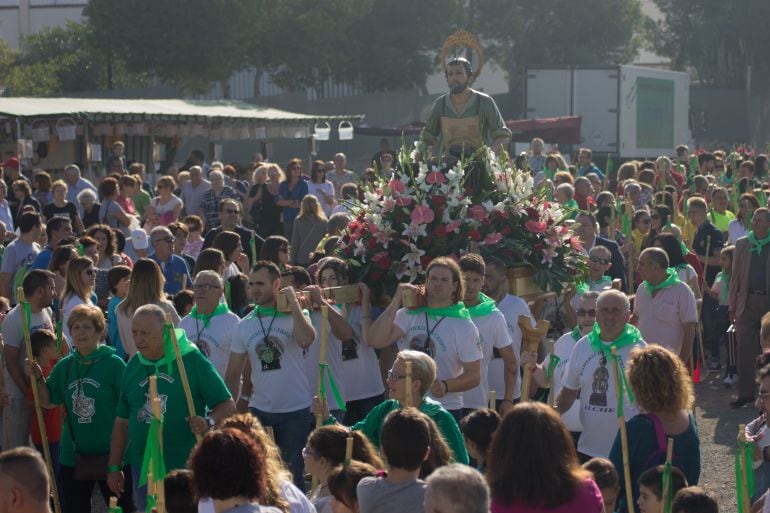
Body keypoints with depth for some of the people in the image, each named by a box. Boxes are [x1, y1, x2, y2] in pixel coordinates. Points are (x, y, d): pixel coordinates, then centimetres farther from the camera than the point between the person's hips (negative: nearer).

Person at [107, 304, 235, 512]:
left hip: (185, 469, -5)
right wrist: (114, 468, 14)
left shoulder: (192, 360, -7)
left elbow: (228, 406, -5)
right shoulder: (133, 367, 9)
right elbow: (122, 422, 16)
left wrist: (209, 423, -24)